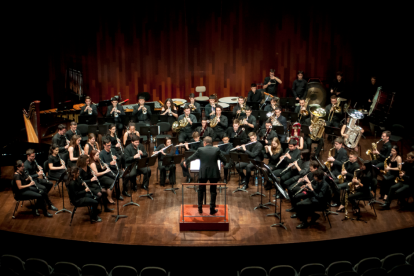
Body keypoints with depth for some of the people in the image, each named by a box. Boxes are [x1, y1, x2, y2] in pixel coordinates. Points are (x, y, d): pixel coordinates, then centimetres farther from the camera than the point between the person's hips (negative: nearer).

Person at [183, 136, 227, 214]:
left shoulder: (200, 150, -5)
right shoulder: (216, 150, -4)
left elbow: (192, 157, 9)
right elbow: (224, 160, 1)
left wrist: (186, 162, 30)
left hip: (203, 173, 0)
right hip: (214, 173, 0)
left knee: (201, 190, 17)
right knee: (213, 191, 10)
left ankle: (200, 208, 20)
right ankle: (212, 209, 11)